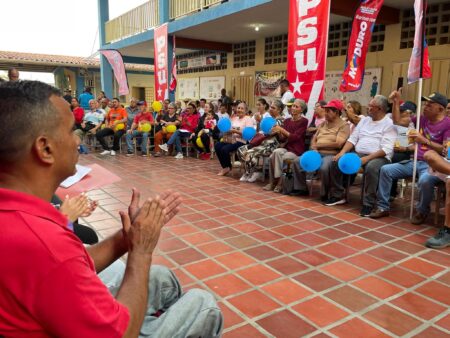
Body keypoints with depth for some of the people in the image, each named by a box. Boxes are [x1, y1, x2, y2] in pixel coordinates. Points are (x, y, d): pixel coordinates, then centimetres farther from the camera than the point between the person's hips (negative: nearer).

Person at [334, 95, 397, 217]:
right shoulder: (364, 120, 18)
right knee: (338, 161, -15)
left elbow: (386, 149, -13)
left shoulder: (389, 124, -2)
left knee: (371, 167, -38)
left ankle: (369, 204, -24)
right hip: (358, 154, 6)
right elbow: (353, 138, 13)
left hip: (378, 157, -6)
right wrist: (342, 152, -6)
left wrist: (367, 158, -24)